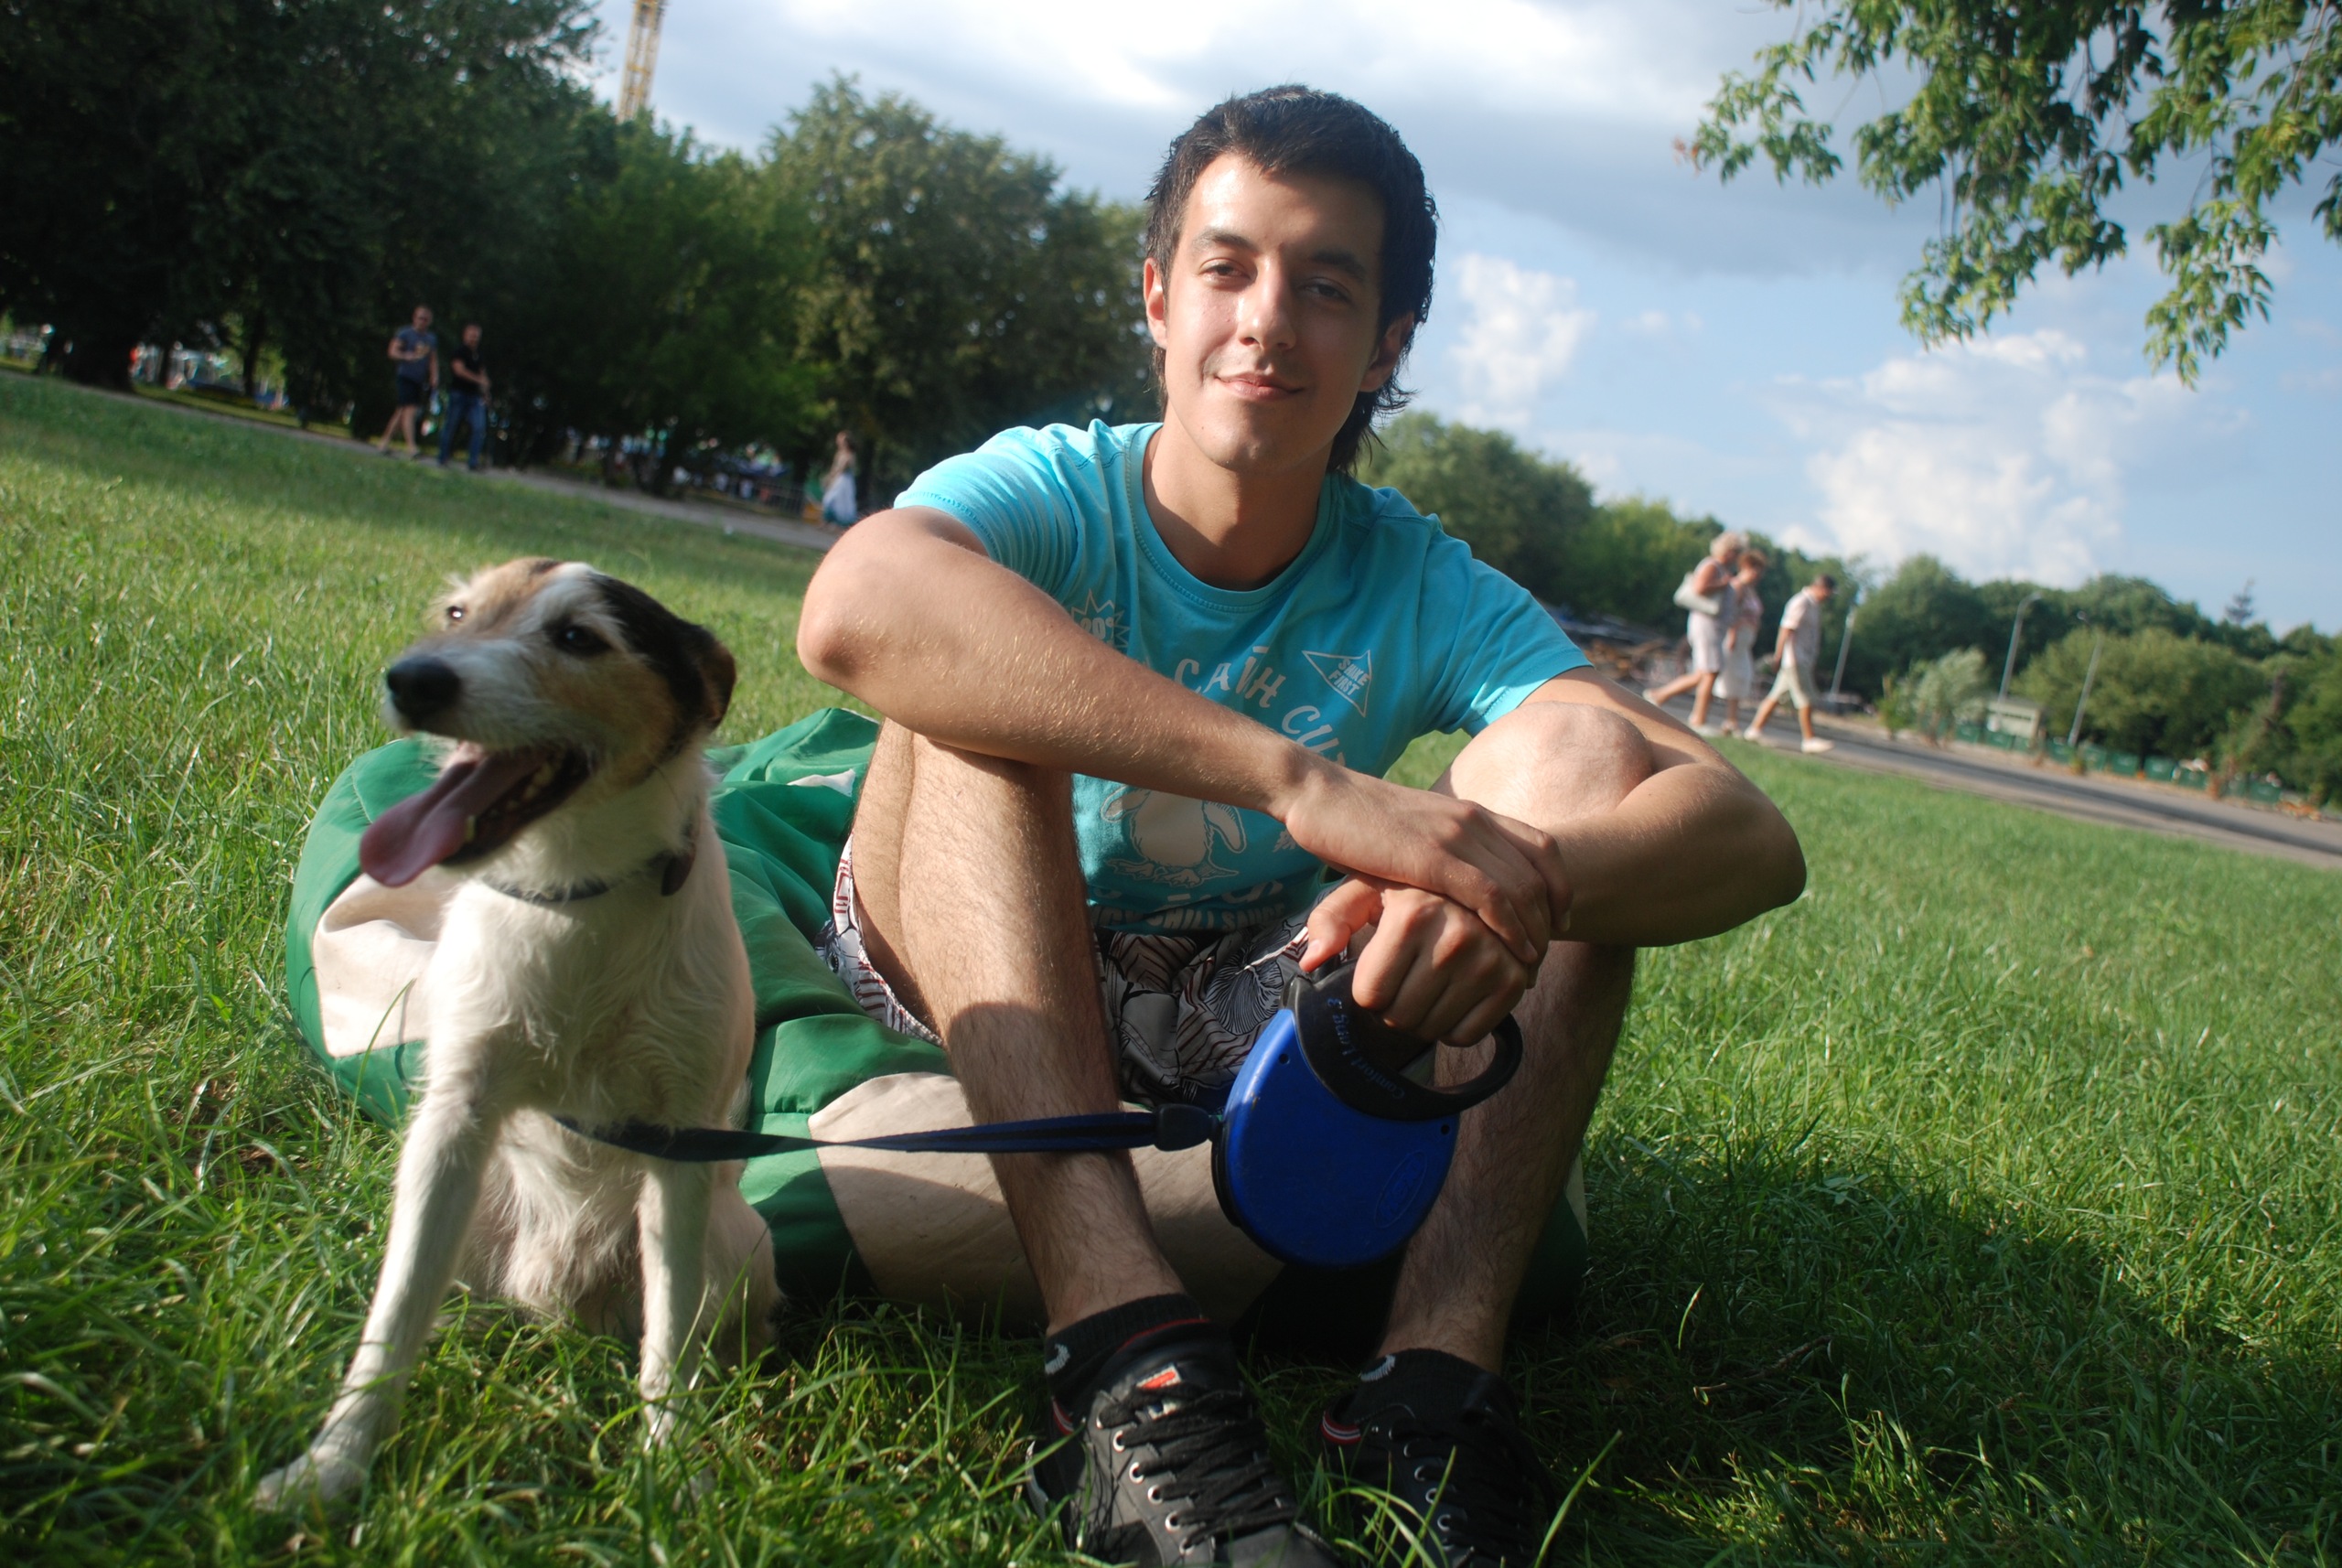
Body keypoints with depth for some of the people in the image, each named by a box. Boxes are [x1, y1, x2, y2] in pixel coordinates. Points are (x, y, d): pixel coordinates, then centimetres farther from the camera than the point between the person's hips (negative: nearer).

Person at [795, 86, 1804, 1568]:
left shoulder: (1424, 592, -11)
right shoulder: (1054, 494, -17)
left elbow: (1754, 837, -24)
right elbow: (855, 608, -44)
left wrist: (1524, 885, -48)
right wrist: (1308, 782, -52)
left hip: (1251, 1025, 2)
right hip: (973, 993, -2)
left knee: (1579, 746, -18)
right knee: (978, 686, -31)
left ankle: (1438, 1369, -32)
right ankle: (1127, 1357, -44)